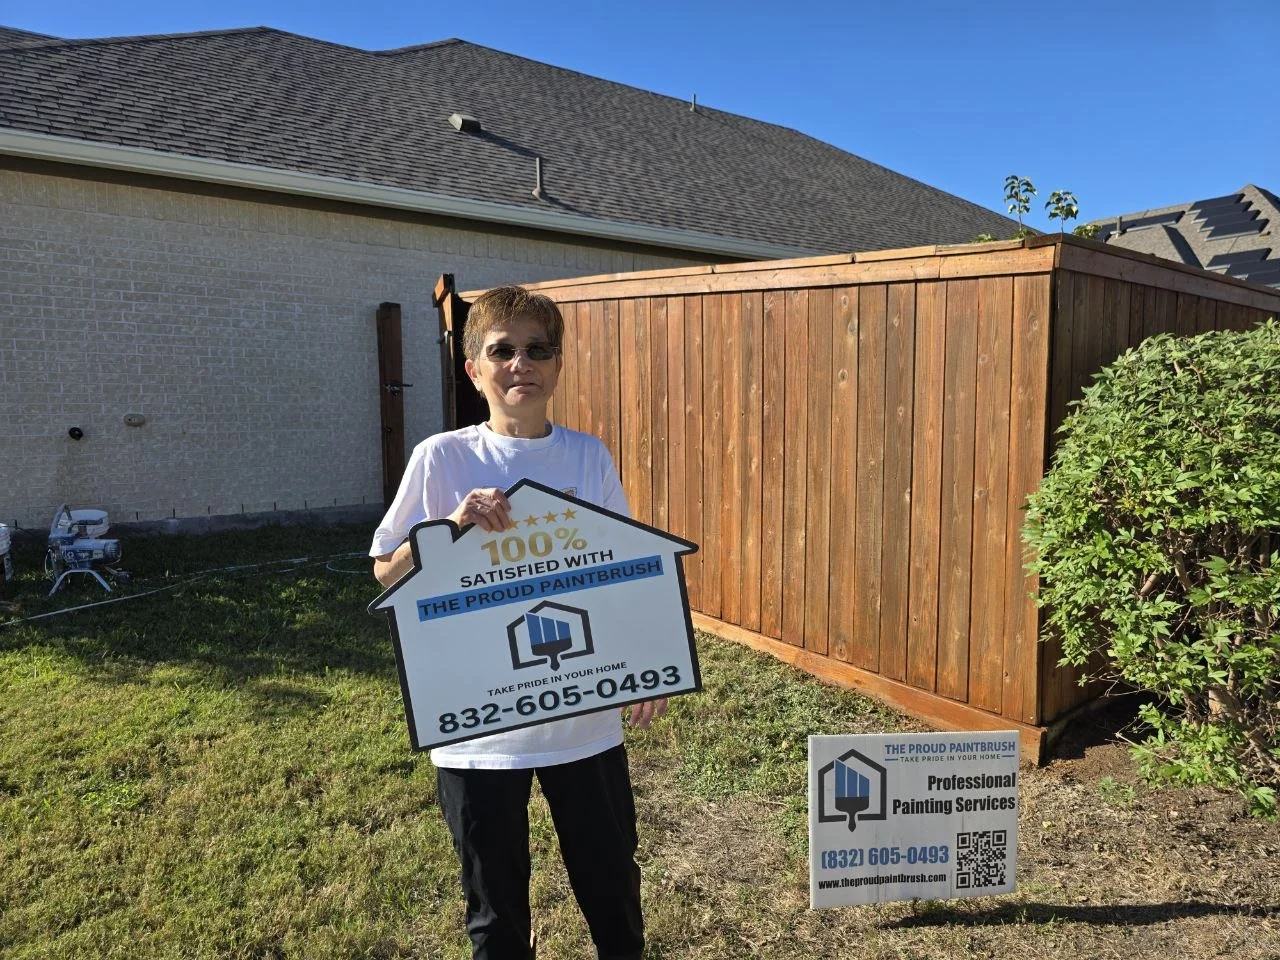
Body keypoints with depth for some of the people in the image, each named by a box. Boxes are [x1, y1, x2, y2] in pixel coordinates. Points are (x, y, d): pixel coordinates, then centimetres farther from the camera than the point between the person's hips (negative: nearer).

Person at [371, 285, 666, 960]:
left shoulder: (589, 457, -1)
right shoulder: (442, 459, -7)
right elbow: (386, 572, -2)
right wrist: (452, 527, -18)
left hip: (586, 718, 2)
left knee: (612, 881, 19)